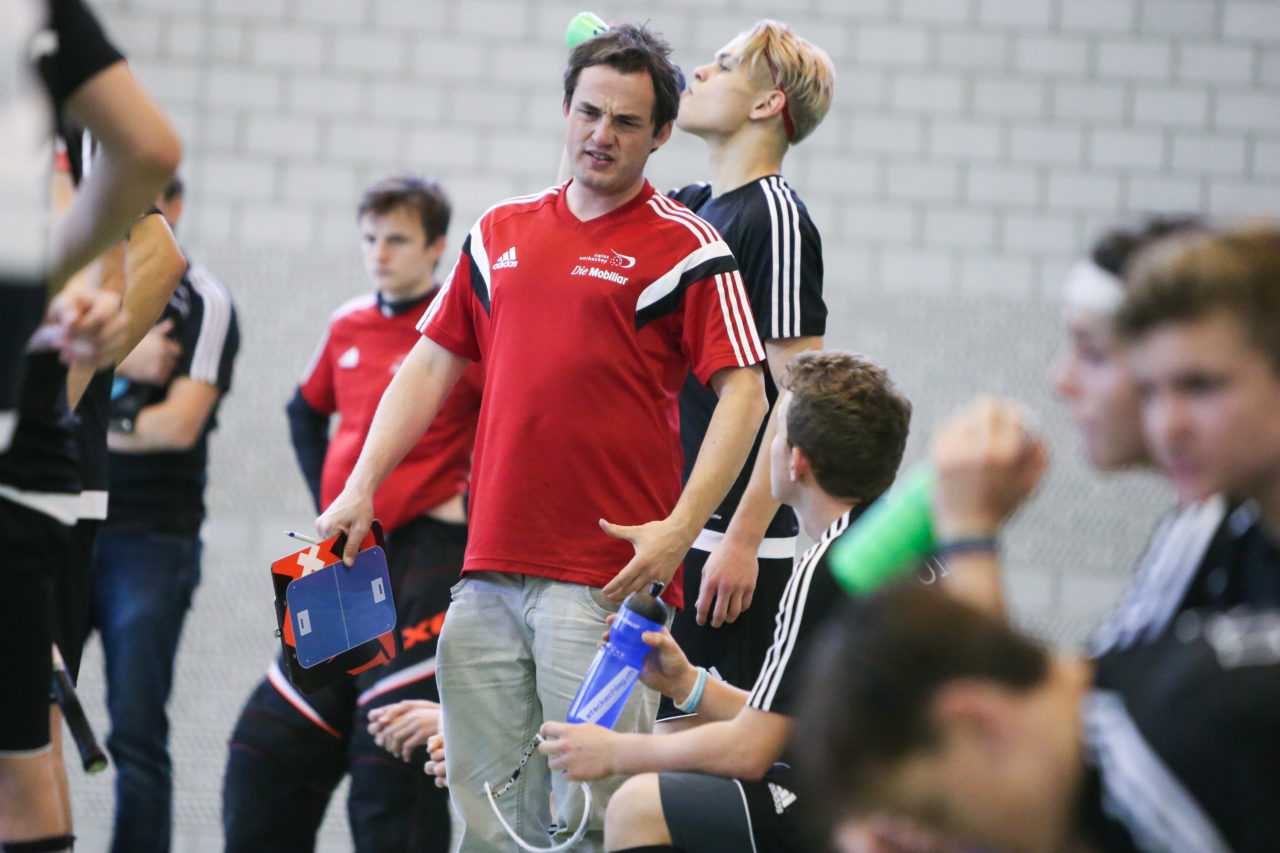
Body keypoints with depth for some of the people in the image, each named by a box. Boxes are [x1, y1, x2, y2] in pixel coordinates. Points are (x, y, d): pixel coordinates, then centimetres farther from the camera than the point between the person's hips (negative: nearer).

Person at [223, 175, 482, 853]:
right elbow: (306, 411, 30)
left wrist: (475, 499, -13)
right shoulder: (349, 326, 12)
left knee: (392, 763, -9)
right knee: (268, 748, 9)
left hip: (425, 558, -7)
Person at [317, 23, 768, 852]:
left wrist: (679, 529, -16)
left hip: (607, 576, -5)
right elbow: (431, 364, 20)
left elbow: (743, 390, -6)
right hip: (489, 571, 5)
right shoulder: (500, 232, 16)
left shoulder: (685, 246, 0)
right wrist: (360, 489, 11)